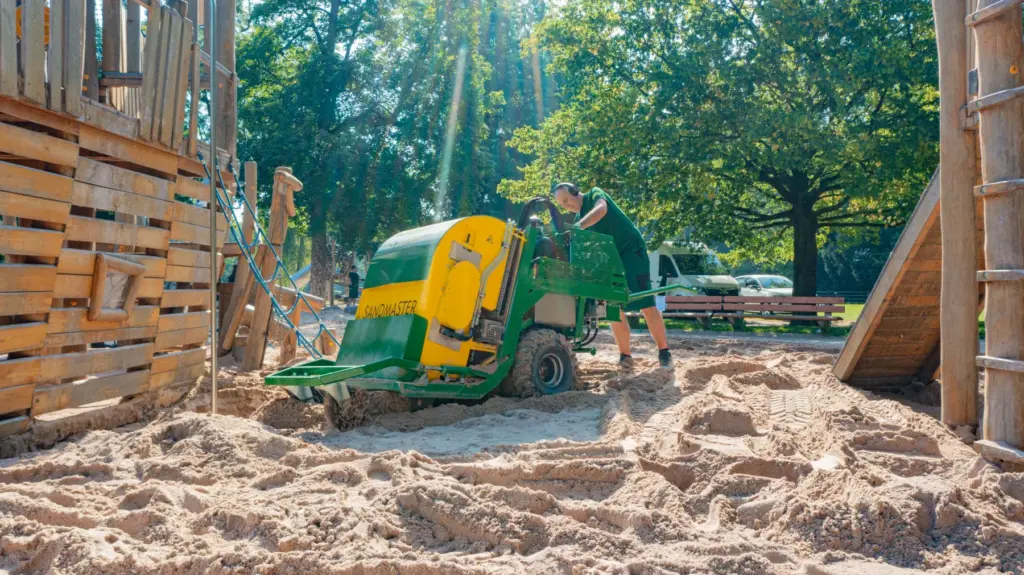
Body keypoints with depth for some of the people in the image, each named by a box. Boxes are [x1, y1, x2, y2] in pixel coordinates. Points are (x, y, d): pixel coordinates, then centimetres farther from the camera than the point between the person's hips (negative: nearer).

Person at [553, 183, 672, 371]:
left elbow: (601, 209, -28)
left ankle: (664, 351, -4)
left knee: (646, 304, -12)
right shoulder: (578, 219, 15)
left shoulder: (594, 194, -4)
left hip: (631, 249, -7)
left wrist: (579, 226, -42)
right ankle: (625, 355, 6)